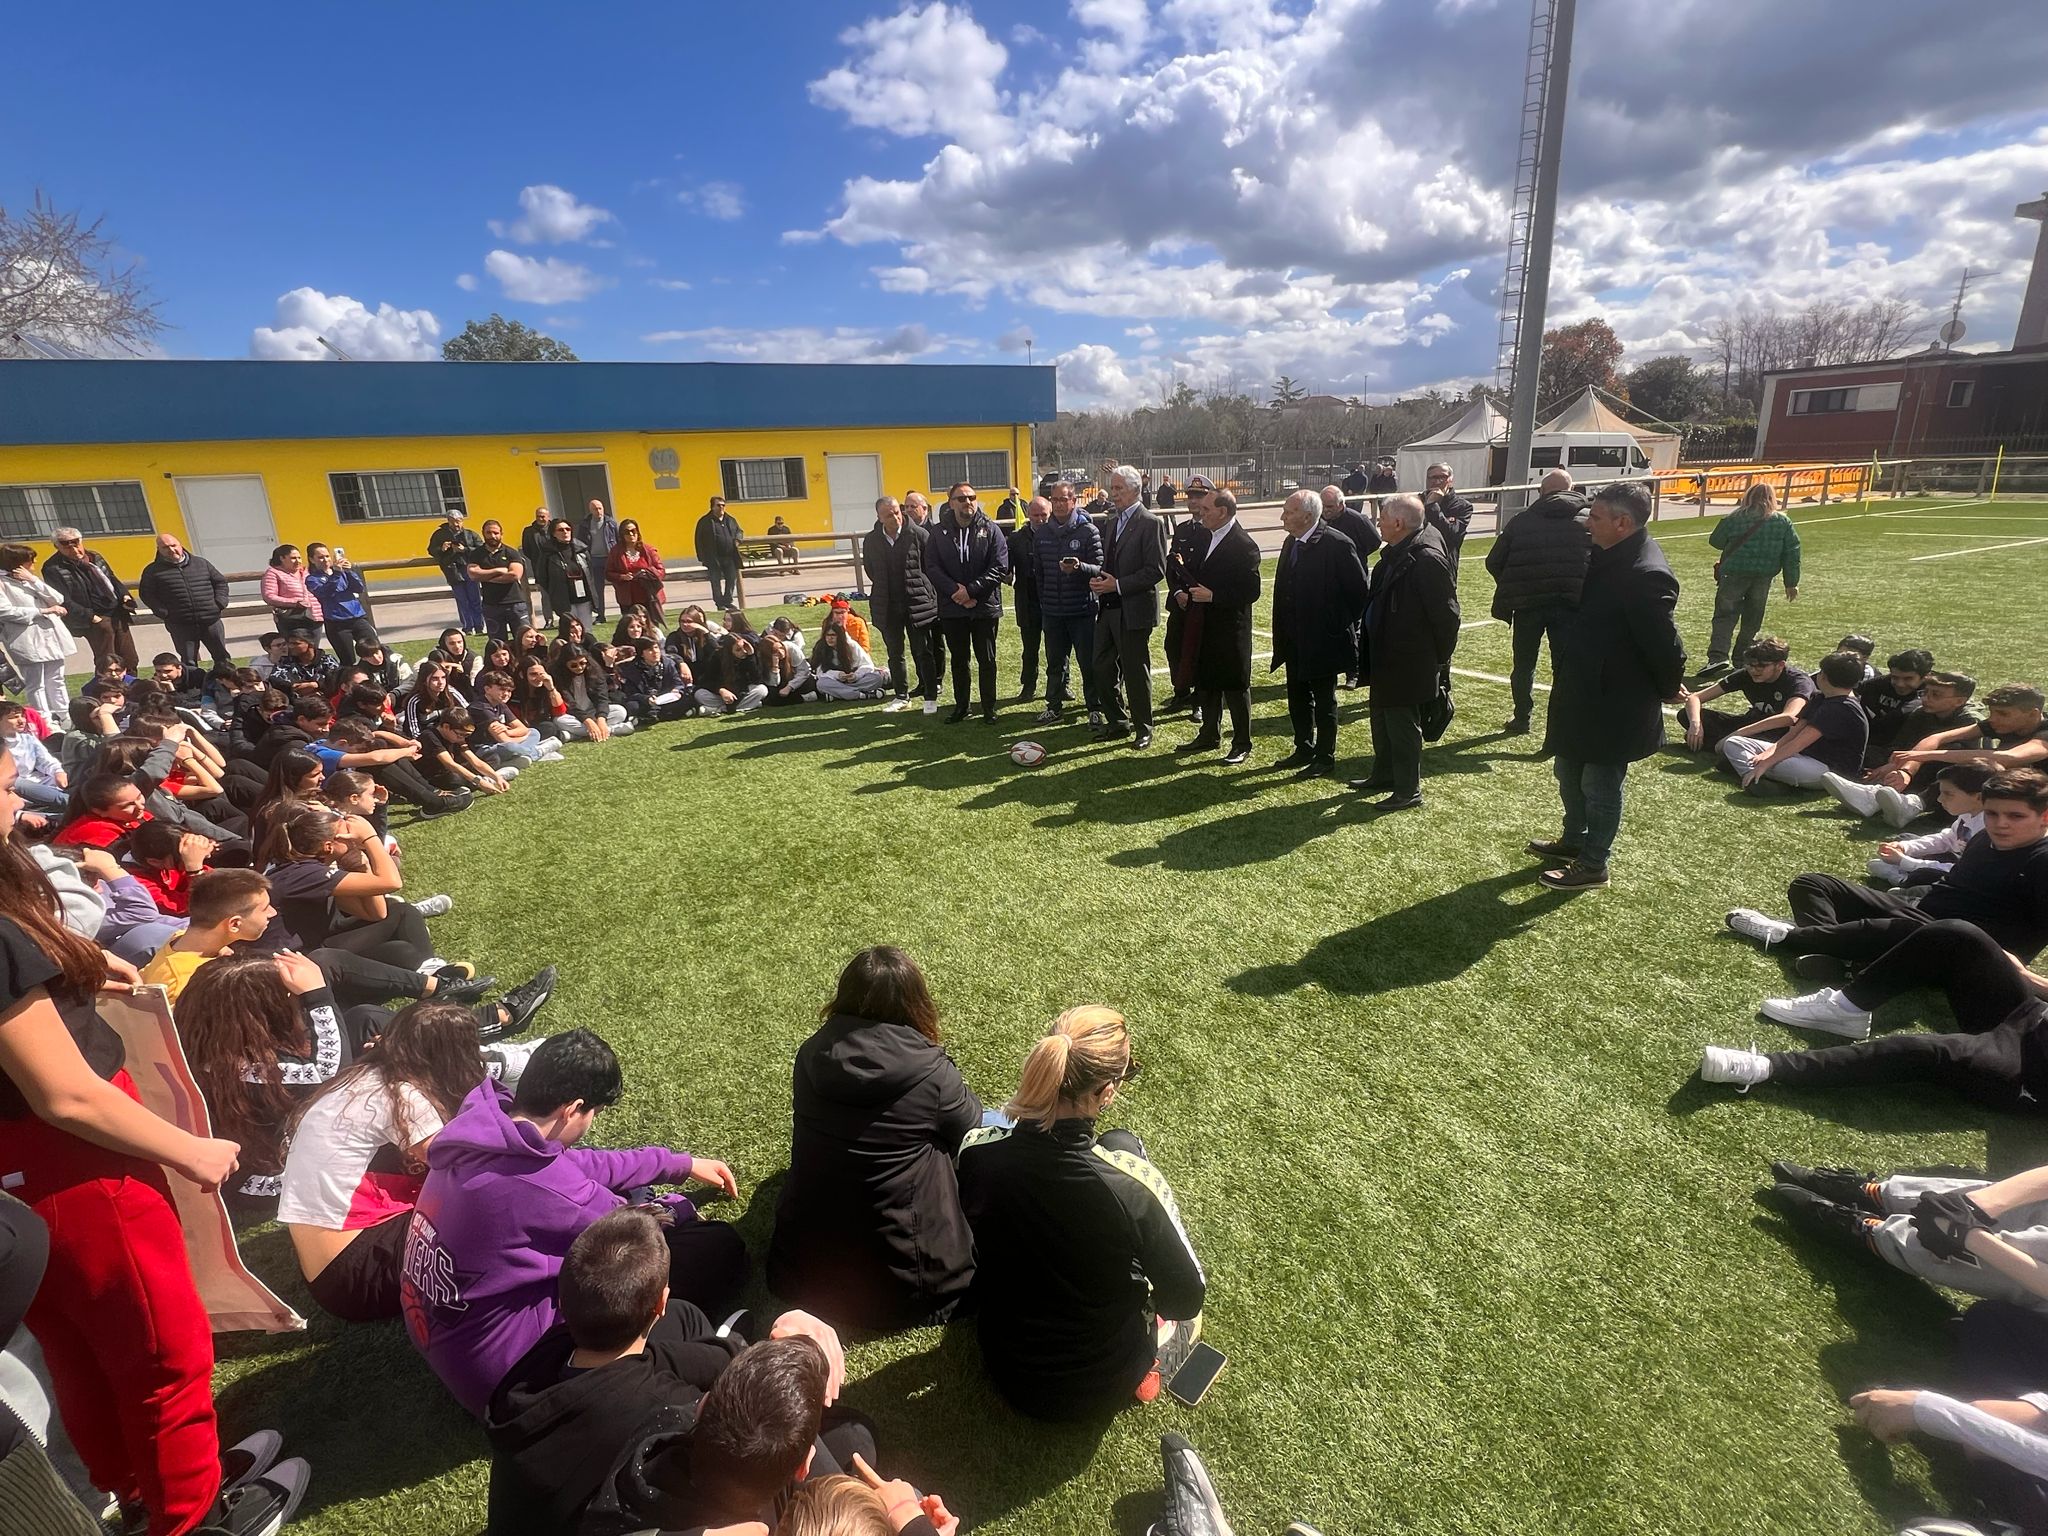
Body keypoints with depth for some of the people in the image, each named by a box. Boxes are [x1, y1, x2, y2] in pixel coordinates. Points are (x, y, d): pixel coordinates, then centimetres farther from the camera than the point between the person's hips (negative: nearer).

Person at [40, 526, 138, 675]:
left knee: (130, 660, 10)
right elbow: (64, 601, -14)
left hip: (118, 615, 7)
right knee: (107, 663, -8)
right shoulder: (53, 568, -9)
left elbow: (112, 578, 23)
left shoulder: (94, 557, 12)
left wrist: (124, 595, 4)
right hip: (96, 620, -7)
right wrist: (90, 617, -19)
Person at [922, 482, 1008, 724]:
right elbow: (932, 568, -4)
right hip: (952, 608, 2)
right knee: (958, 660, 13)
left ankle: (989, 707, 18)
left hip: (985, 607, -2)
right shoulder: (939, 533, 4)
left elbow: (1000, 566, -10)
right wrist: (955, 591, -17)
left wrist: (971, 590, -16)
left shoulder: (991, 530, -1)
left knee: (986, 660, 7)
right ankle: (961, 706, 24)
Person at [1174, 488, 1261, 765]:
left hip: (1230, 630, -8)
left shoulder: (1244, 545, -16)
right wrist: (1185, 592, 4)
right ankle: (1209, 736, 32)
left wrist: (1213, 596, -24)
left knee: (1235, 687, 2)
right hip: (1206, 628, 9)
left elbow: (1252, 591, -20)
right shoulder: (1209, 539, 10)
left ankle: (1242, 745, 14)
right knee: (1206, 684, 17)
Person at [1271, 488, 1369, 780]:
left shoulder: (1337, 543, -17)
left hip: (1324, 639, -8)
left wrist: (1343, 625, -6)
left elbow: (1358, 589, -12)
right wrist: (1283, 631, 11)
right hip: (1295, 640, 8)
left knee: (1324, 701, 4)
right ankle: (1304, 750, 31)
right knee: (1297, 697, 16)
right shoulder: (1292, 542, 7)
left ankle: (1325, 759, 16)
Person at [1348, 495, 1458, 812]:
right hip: (1385, 658, 10)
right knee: (1382, 718, 21)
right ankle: (1383, 776, 37)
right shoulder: (1393, 555, 7)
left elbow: (1446, 613, -20)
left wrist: (1439, 657, -10)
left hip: (1407, 663, -10)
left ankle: (1408, 791, 13)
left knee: (1402, 725, 0)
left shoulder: (1427, 559, -22)